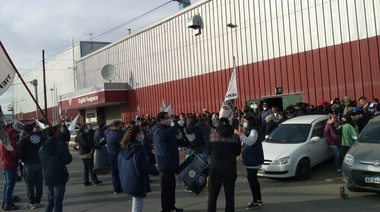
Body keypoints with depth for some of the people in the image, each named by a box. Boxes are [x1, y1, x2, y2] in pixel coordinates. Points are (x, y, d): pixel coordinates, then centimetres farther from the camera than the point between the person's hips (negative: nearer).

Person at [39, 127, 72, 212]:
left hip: (47, 177, 6)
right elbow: (68, 159, -14)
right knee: (58, 201, 1)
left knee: (50, 200, 20)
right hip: (59, 177, -6)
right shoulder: (61, 145, -15)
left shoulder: (42, 147, 5)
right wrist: (67, 151, 2)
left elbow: (40, 161, 13)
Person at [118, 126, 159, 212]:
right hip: (137, 181, -7)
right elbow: (145, 166, -18)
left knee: (135, 202, 23)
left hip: (127, 181, 8)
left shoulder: (124, 148, 5)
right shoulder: (139, 147, -17)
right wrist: (156, 170, -3)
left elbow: (120, 164, 13)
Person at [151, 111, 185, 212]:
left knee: (171, 186, 17)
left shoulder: (165, 128, 19)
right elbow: (164, 135, -40)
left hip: (170, 162, 10)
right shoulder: (159, 129, -14)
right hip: (166, 163, -10)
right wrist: (177, 125, -36)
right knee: (166, 187, -5)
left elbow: (173, 141, 28)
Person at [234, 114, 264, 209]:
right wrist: (242, 133, 1)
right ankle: (258, 199, 25)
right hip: (250, 159, 11)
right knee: (253, 179, 16)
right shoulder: (249, 130, 18)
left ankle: (255, 201, -6)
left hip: (253, 159, -11)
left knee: (251, 179, -10)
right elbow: (245, 142, 14)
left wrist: (241, 134, -41)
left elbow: (250, 142, -31)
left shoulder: (254, 131, -15)